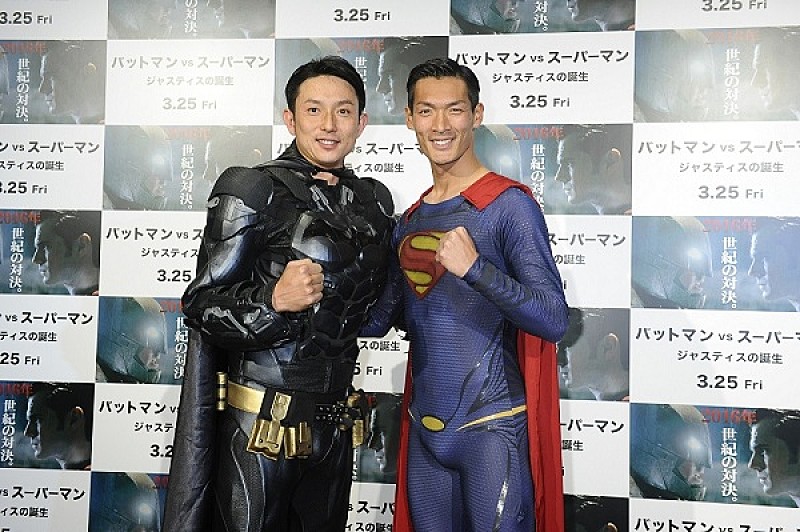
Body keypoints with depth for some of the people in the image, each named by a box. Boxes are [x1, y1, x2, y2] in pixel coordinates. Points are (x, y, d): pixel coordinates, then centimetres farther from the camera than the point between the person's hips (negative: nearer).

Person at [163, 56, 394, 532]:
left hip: (334, 419, 6)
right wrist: (274, 299, -29)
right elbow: (202, 305, -14)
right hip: (261, 423, -6)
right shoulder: (254, 190, -9)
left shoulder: (374, 200, 9)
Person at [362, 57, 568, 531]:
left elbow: (554, 320, -16)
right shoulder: (411, 220, 10)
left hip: (492, 428, -6)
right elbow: (380, 318, 16)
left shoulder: (509, 204, -10)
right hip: (425, 429, 6)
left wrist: (474, 267, -29)